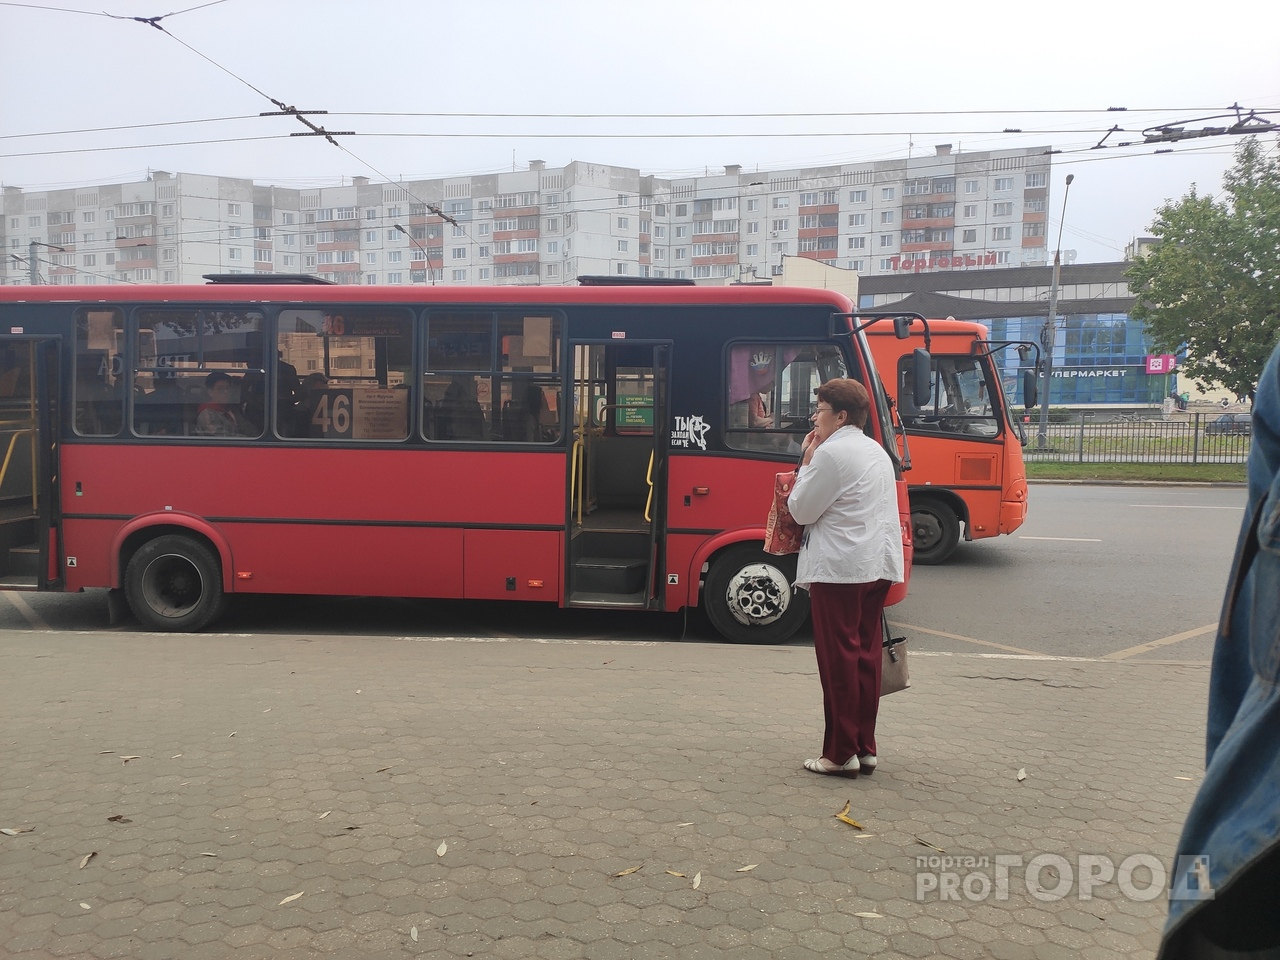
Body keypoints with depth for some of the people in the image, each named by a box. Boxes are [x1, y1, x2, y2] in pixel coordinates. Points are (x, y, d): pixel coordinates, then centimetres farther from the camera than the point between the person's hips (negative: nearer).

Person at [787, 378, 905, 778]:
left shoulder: (831, 452, -12)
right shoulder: (876, 451, 17)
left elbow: (801, 510, -7)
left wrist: (806, 463, 0)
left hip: (839, 568, -9)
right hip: (878, 565, 9)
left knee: (839, 658, -3)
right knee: (866, 654, 12)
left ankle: (841, 754, 3)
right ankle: (865, 748, 18)